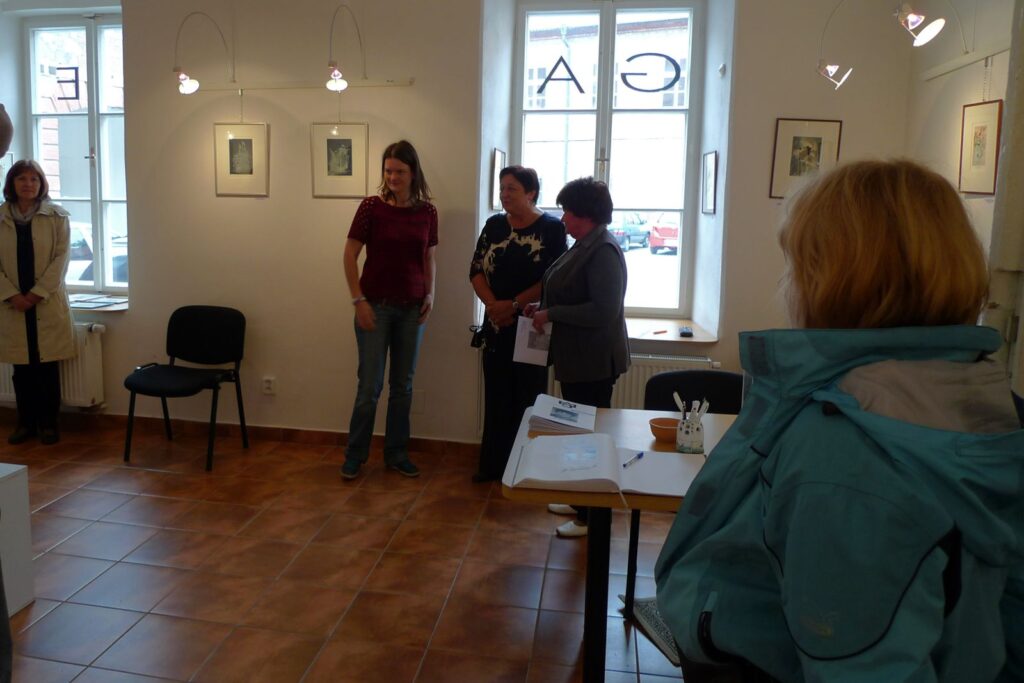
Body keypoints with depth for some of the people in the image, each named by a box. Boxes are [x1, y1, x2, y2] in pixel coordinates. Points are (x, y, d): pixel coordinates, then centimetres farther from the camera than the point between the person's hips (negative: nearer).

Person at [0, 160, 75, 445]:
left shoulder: (57, 217, 0)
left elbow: (61, 258, -5)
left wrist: (36, 294, -11)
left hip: (48, 302, -2)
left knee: (48, 366, 3)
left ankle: (48, 423, 13)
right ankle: (26, 422, 19)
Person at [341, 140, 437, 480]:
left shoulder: (427, 211, 3)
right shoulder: (371, 206, -7)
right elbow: (350, 255, -4)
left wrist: (430, 294, -1)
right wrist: (358, 300, -10)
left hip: (411, 309, 3)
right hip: (376, 306, -3)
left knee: (403, 385, 10)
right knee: (370, 385, 1)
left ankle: (397, 454, 24)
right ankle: (354, 456, 17)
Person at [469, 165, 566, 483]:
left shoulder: (552, 228, -5)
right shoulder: (494, 225, 8)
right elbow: (476, 270, 4)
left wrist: (514, 305, -16)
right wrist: (493, 304, -12)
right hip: (496, 326, 4)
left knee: (527, 398, 4)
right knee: (496, 397, 9)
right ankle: (492, 464, 20)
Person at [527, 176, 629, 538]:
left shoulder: (603, 250, -19)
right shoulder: (584, 246, 11)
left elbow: (603, 310, -26)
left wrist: (552, 314, -20)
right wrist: (544, 306, 7)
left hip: (593, 361, -10)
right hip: (576, 358, 10)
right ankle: (580, 501, 33)